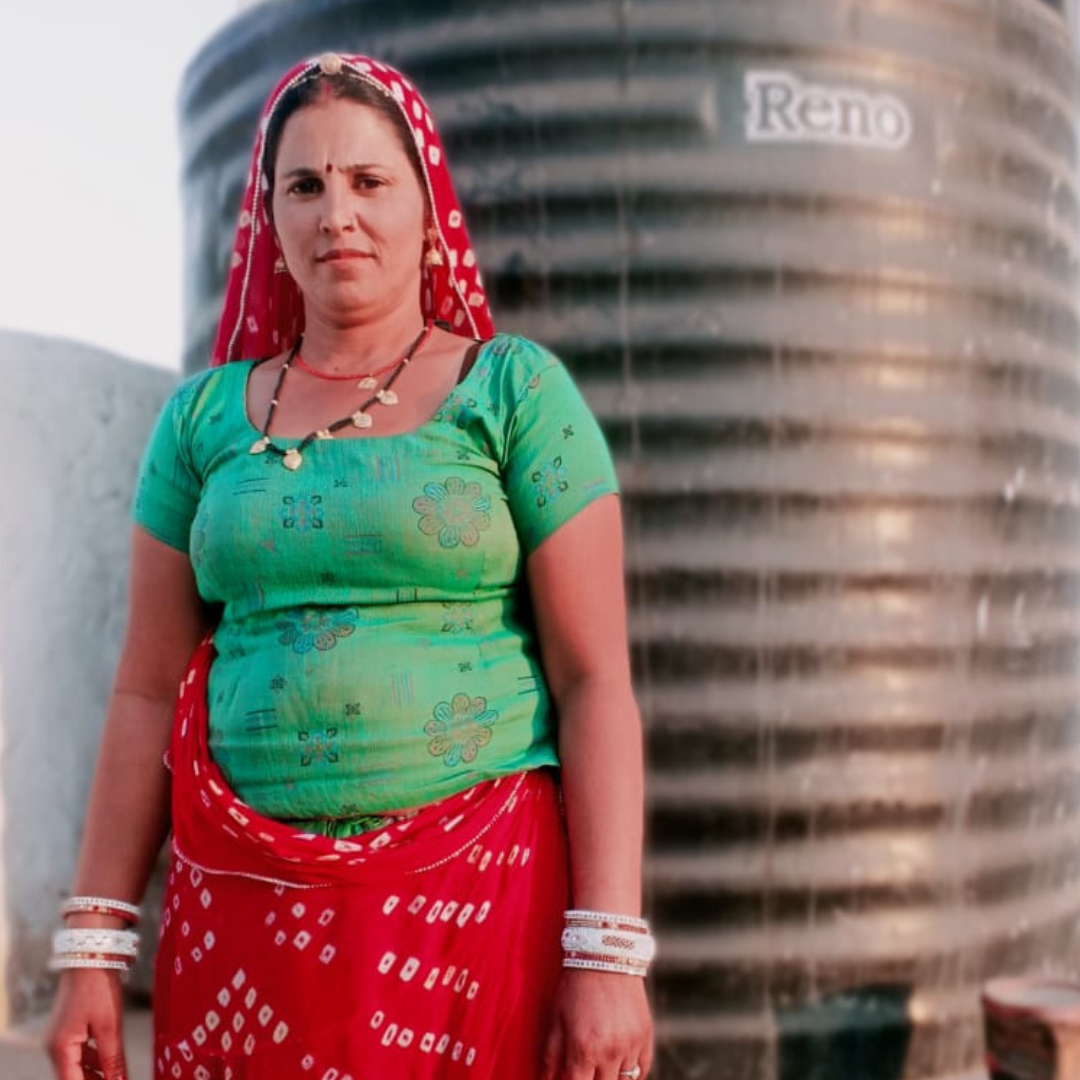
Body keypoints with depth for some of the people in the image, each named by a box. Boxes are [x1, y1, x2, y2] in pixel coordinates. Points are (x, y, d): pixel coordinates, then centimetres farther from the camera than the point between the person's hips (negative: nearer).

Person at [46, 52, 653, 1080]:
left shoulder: (516, 390, -2)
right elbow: (149, 693, 7)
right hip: (243, 906, 3)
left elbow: (596, 681, -7)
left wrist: (607, 954, -12)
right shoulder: (205, 415, 7)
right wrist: (92, 944, 4)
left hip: (476, 896, -2)